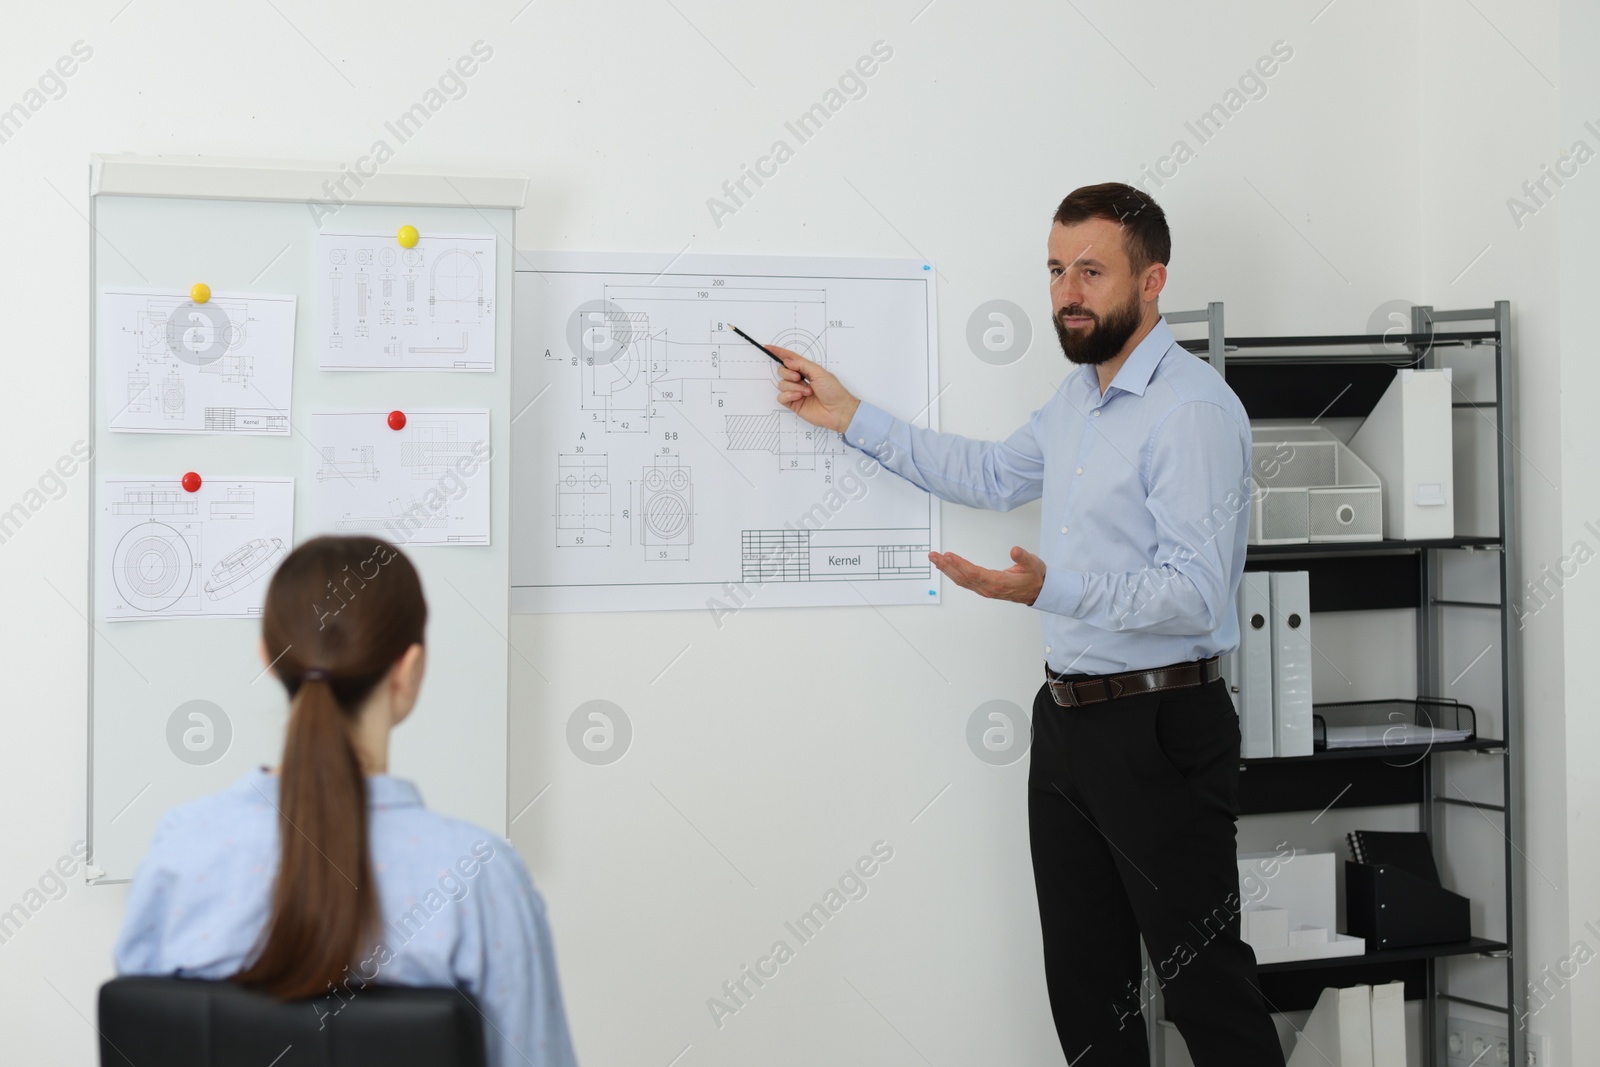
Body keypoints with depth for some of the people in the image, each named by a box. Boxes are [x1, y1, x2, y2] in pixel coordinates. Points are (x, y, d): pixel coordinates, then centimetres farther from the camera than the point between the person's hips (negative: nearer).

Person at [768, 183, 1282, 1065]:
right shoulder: (1078, 396, 14)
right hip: (1067, 719, 9)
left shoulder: (1194, 410, -17)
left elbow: (1196, 594, -24)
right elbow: (991, 474, 28)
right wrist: (849, 417, 22)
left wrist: (1051, 589, -36)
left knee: (1207, 990, -2)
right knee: (1085, 981, 16)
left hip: (1159, 728, -9)